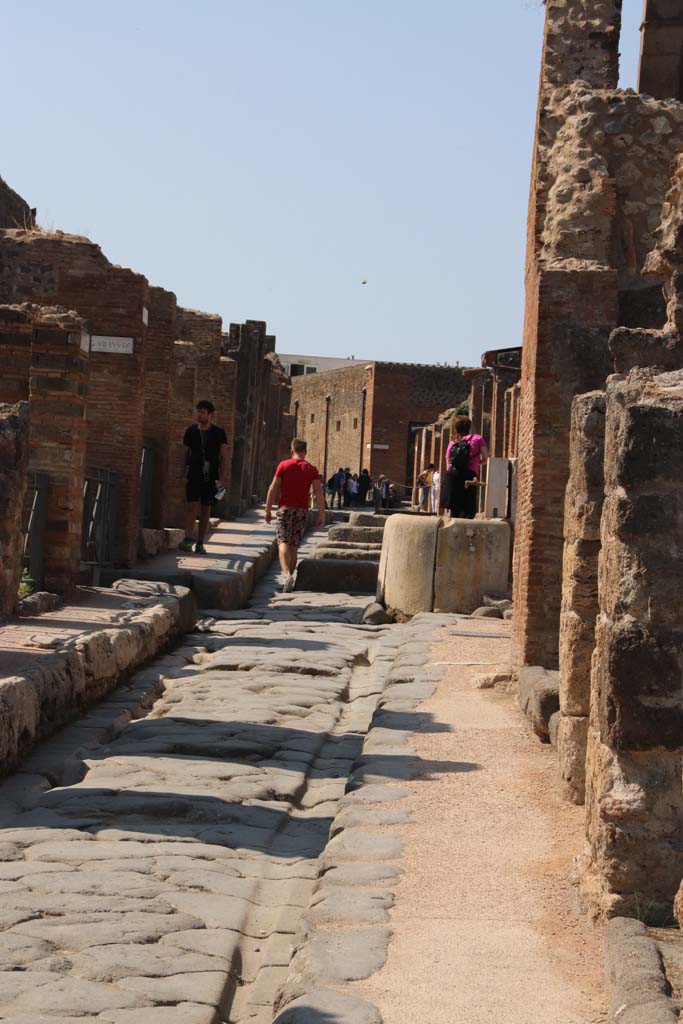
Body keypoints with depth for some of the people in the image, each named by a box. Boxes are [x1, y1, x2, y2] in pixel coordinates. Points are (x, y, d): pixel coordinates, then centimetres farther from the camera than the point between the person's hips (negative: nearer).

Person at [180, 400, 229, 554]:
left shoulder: (219, 433, 3)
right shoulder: (191, 431, 7)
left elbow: (224, 457, 3)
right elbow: (186, 454, 12)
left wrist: (222, 479, -6)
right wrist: (184, 475, 5)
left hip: (210, 477, 0)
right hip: (193, 476, 0)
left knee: (206, 510, 4)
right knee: (192, 507, -13)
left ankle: (200, 544, 10)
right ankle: (188, 540, -19)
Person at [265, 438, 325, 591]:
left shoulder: (284, 465, 2)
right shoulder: (311, 469, 5)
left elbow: (273, 489, -2)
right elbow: (319, 492, -2)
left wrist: (268, 510, 5)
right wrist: (322, 515, 0)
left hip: (285, 508, -2)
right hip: (302, 510, 2)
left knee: (283, 543, -9)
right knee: (294, 546, 11)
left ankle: (287, 574, -31)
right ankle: (289, 579, 15)